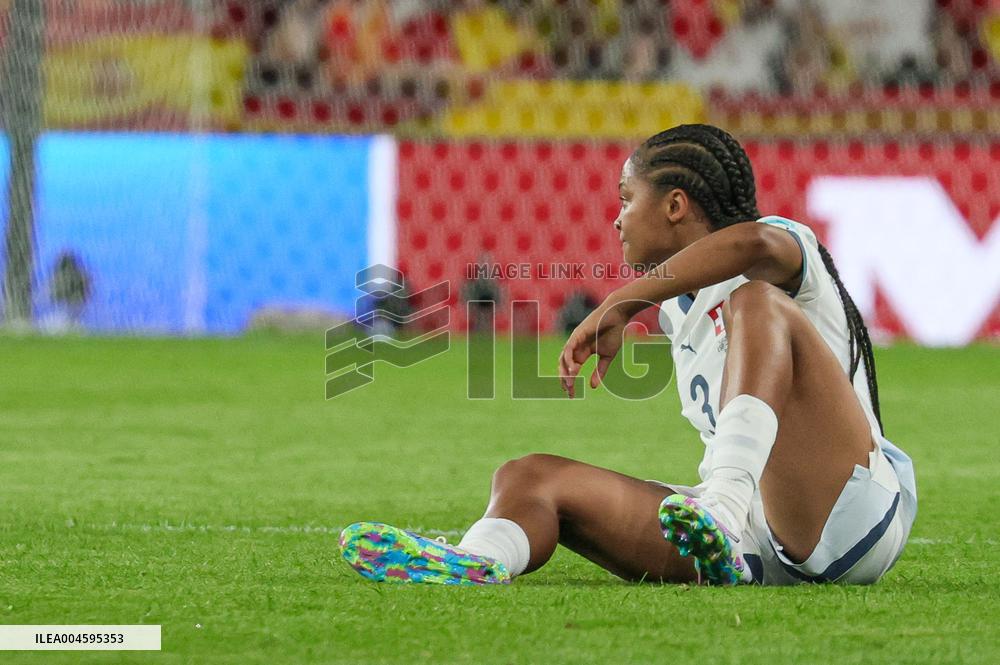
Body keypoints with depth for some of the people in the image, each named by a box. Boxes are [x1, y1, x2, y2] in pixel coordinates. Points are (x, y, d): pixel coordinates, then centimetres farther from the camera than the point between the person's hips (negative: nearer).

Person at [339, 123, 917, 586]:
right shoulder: (679, 304, 25)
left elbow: (753, 242, -27)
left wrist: (620, 305, -23)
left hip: (850, 517, -7)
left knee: (758, 302, -23)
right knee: (531, 477, -5)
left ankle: (726, 512, -45)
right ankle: (476, 562, -44)